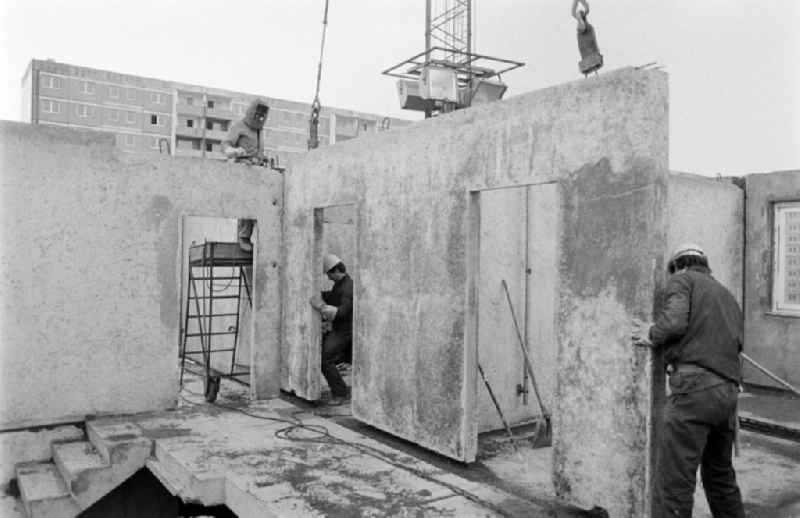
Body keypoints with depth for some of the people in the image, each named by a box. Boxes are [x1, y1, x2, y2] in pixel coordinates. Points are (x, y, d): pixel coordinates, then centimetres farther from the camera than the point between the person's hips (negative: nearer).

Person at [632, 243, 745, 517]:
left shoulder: (682, 279, 5)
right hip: (728, 391, 8)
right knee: (720, 474, 24)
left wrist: (652, 335, 5)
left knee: (674, 481, -5)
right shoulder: (728, 296, 27)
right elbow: (736, 343, 20)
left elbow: (675, 322, -13)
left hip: (694, 385, -8)